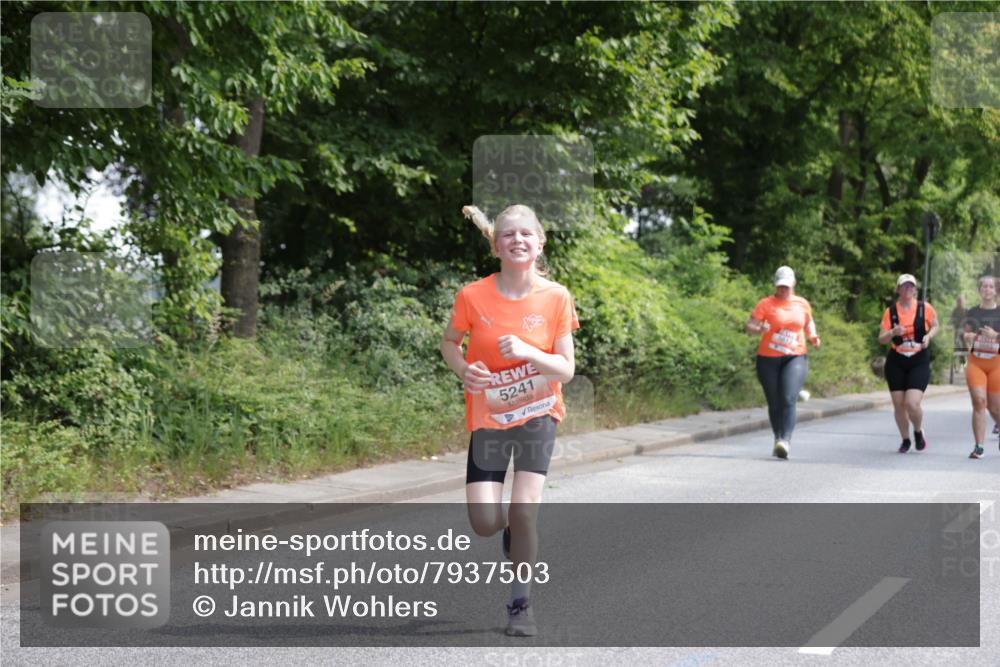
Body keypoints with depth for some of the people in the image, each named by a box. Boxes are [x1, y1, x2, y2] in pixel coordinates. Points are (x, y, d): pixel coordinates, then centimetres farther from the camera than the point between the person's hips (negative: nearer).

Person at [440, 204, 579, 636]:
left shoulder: (556, 297, -10)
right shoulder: (473, 296, -11)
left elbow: (567, 370, -9)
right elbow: (449, 342, 7)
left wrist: (528, 352, -27)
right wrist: (463, 370, -14)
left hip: (538, 414, 0)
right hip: (488, 419, 1)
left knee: (523, 512, -11)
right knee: (485, 524, -6)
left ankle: (521, 603, 10)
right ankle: (514, 530, 33)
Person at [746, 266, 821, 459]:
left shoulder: (802, 304, 8)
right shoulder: (766, 304, -1)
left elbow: (809, 322, 27)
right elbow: (749, 327, -6)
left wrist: (813, 336, 7)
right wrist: (759, 330, -28)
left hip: (795, 358, 0)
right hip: (768, 359, 0)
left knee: (788, 400, -19)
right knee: (774, 404, 8)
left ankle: (785, 441, -27)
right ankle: (778, 439, 27)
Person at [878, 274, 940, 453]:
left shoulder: (925, 308, -3)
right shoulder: (890, 312, -1)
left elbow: (935, 326, 14)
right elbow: (881, 339, 1)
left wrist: (928, 336, -7)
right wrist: (893, 332, -20)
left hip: (919, 362, -2)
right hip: (896, 363, 2)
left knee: (912, 404, -16)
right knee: (898, 405, 3)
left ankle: (918, 432, 15)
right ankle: (905, 440, 26)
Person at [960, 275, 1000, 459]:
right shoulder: (972, 313, 9)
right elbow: (964, 336, 16)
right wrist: (967, 336, -6)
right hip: (975, 362, 1)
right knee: (979, 400, -14)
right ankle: (979, 447, -12)